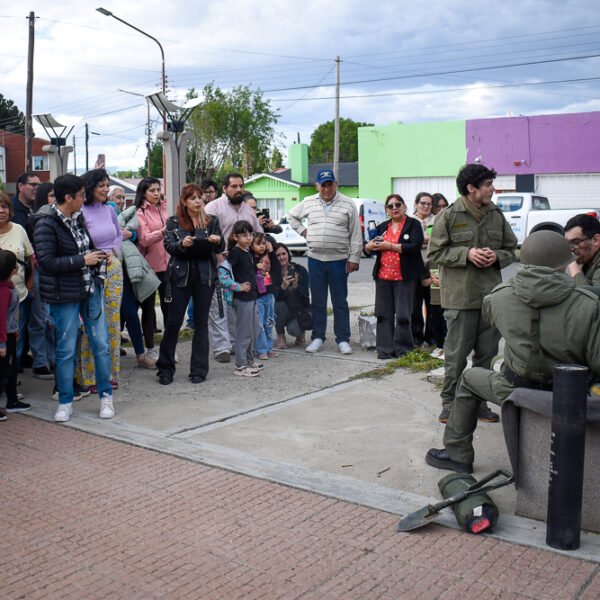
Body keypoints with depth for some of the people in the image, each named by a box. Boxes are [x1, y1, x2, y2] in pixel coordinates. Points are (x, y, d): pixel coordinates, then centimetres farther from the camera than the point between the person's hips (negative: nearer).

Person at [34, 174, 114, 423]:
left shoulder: (79, 218, 9)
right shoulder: (47, 225, -13)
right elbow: (46, 261, -20)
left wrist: (97, 256, 3)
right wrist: (83, 260, -17)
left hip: (90, 289, 6)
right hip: (64, 295, -6)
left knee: (101, 344, 6)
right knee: (66, 349, 2)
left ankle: (106, 396, 19)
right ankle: (65, 402, 17)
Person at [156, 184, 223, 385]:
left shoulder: (211, 222, 9)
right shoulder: (173, 222, 6)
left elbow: (220, 248, 5)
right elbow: (168, 246, -5)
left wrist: (218, 241, -17)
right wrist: (182, 244, -24)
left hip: (205, 276, 1)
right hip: (180, 275, -1)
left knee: (201, 322, 5)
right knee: (173, 322, 0)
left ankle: (199, 369, 13)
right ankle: (165, 368, 11)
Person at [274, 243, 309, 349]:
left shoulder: (300, 270, -10)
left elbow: (305, 295, -15)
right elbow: (273, 296, -20)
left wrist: (296, 286, -35)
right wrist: (283, 287, -39)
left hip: (299, 309, -2)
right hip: (283, 310, 2)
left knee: (293, 329, -30)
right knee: (279, 305, -32)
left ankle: (300, 332, 12)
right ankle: (280, 336, -9)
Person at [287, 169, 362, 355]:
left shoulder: (348, 204, -2)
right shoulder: (308, 203, 6)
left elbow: (355, 235, -2)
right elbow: (292, 216, 23)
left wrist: (354, 258, -7)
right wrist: (303, 231, 7)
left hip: (339, 260, -3)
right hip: (315, 259, 3)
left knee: (340, 302, 4)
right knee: (317, 301, 9)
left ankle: (343, 339, 10)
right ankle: (318, 338, 18)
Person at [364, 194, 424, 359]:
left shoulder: (413, 224, 1)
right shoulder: (382, 227, 17)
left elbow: (415, 246, -14)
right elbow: (367, 247, 17)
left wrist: (390, 246, -13)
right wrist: (371, 245, -7)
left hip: (404, 277, -5)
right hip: (383, 276, 5)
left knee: (403, 314, -4)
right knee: (384, 313, 4)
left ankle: (402, 348, 7)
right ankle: (385, 348, 10)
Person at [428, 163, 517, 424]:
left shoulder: (496, 215, 10)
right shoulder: (449, 216, -4)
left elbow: (511, 248, 17)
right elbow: (435, 252, -4)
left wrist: (496, 255, -5)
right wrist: (466, 253, -15)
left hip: (491, 295, 5)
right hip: (460, 296, -5)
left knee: (487, 353, 11)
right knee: (456, 354, 1)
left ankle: (480, 402, 23)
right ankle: (450, 402, 14)